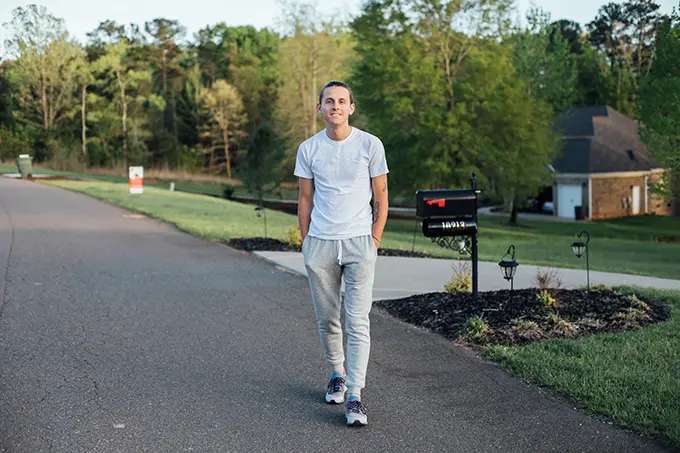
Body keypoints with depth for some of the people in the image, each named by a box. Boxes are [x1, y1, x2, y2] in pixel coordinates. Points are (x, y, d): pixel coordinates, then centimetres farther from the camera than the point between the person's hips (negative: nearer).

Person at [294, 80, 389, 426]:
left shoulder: (370, 145, 1)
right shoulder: (308, 149, 6)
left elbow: (381, 196, 6)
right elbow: (305, 199, 12)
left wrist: (374, 240, 0)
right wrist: (306, 242, 7)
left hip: (359, 242, -2)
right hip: (320, 243, 2)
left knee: (358, 322, -9)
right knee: (327, 319, 10)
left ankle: (355, 397, -7)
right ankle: (337, 375, 31)